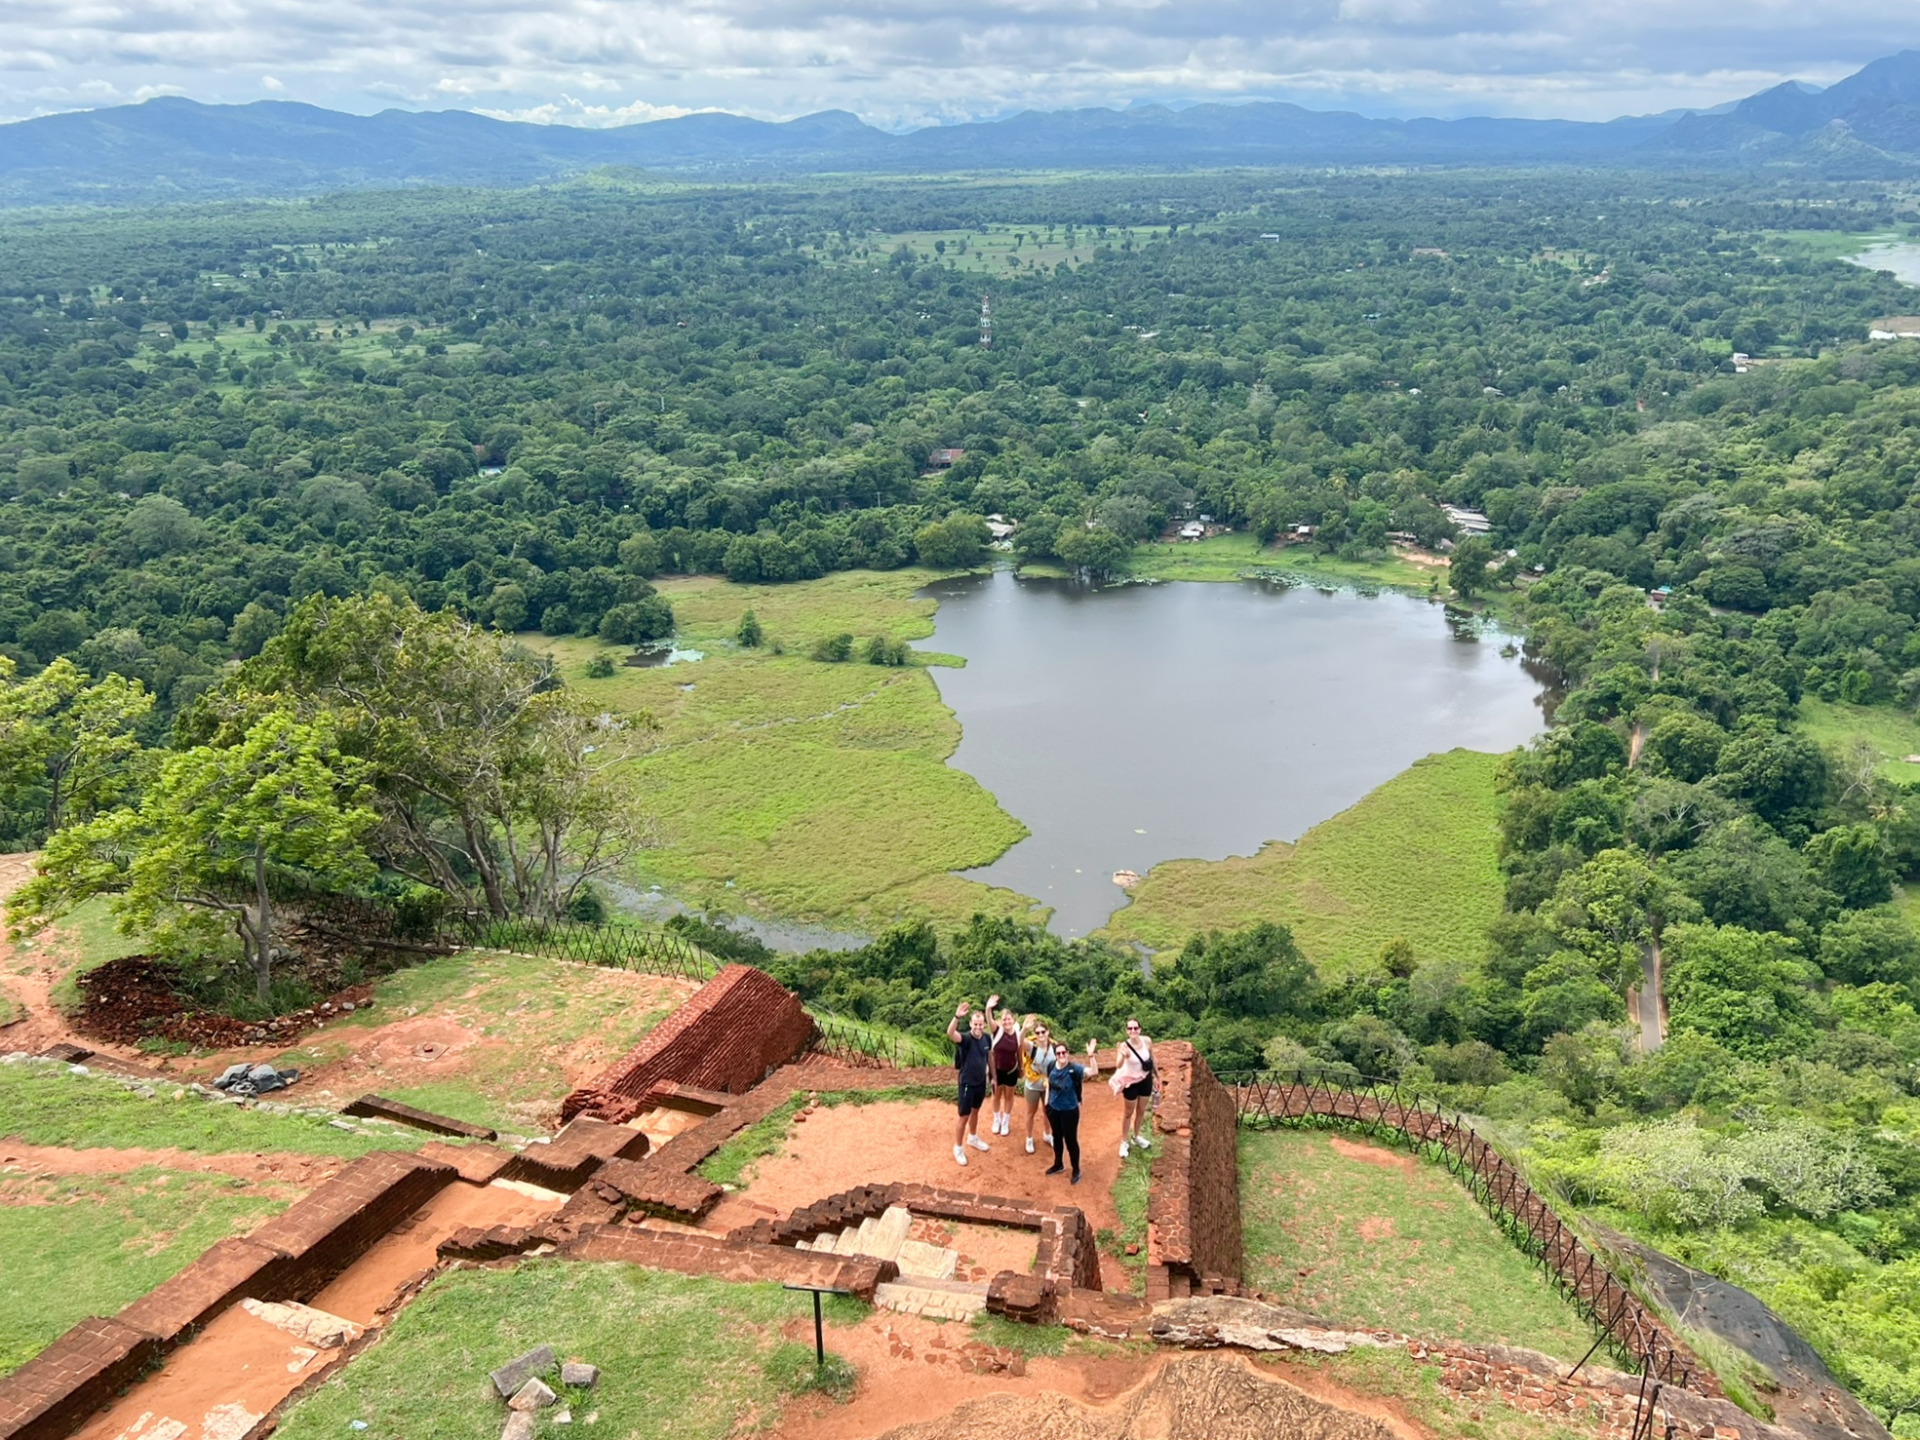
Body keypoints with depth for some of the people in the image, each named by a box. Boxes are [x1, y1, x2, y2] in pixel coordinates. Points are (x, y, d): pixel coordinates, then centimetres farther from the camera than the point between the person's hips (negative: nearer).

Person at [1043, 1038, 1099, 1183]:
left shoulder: (1073, 1069, -23)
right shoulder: (1051, 1066, -10)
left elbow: (1094, 1071, -37)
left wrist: (1091, 1056, -52)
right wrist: (1047, 1100, 7)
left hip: (1069, 1110, -5)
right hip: (1053, 1108, 5)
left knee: (1070, 1140, 7)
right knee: (1057, 1137, 22)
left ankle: (1076, 1170, 26)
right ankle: (1058, 1165, 42)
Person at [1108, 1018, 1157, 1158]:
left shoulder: (1147, 1041, -18)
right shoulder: (1124, 1046, -29)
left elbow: (1152, 1059, 1)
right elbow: (1118, 1066, -45)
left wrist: (1155, 1076, 12)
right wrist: (1122, 1055, -66)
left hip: (1146, 1080, 4)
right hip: (1131, 1082, -4)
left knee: (1142, 1111, 21)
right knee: (1128, 1113, 13)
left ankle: (1136, 1137, 44)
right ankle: (1124, 1142, 29)